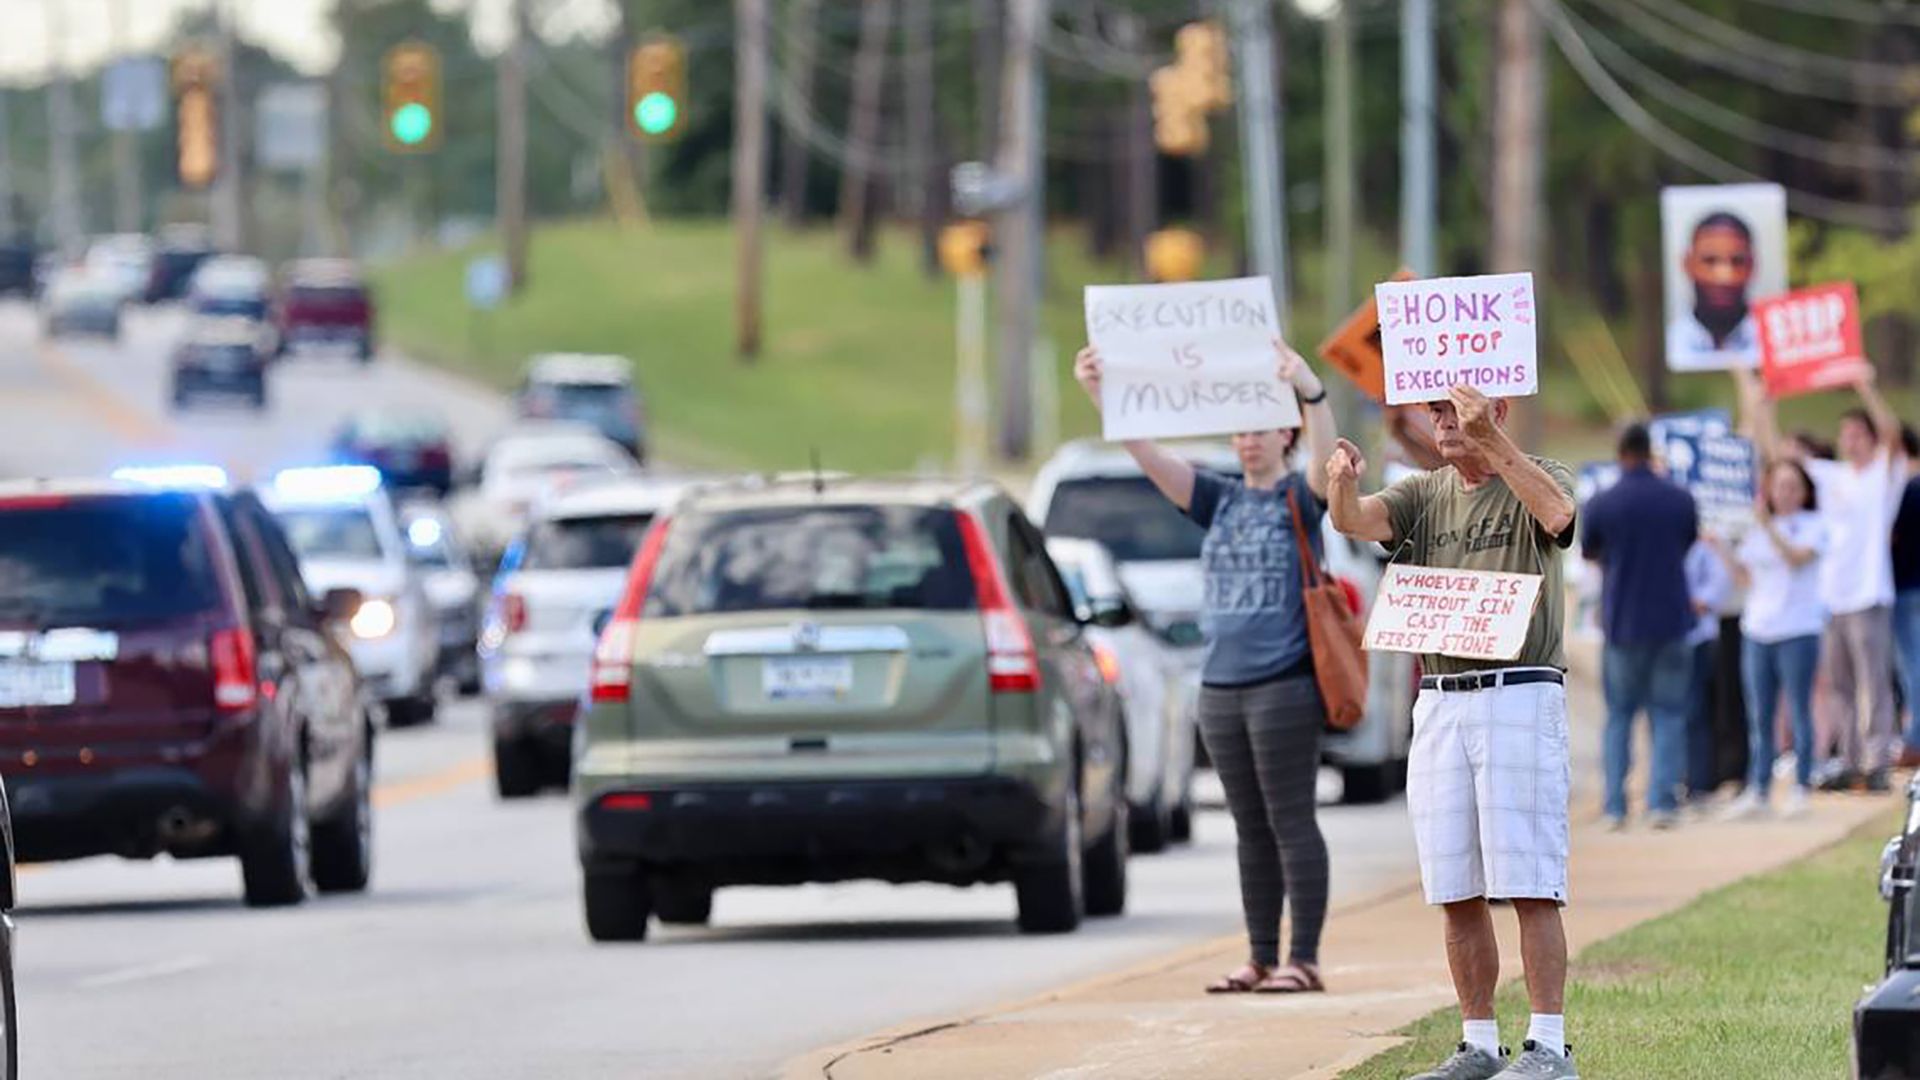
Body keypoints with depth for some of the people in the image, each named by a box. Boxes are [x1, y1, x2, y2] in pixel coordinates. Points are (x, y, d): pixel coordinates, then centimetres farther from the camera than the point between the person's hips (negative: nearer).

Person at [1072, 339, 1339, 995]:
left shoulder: (1299, 498, -2)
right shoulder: (1221, 502, 12)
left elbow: (1327, 460, -23)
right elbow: (1147, 456, 5)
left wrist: (1312, 392, -41)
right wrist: (1098, 395, -8)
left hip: (1285, 686, -6)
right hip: (1221, 687, 6)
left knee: (1290, 823, -6)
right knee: (1251, 829, 9)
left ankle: (1304, 961, -5)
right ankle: (1261, 958, 13)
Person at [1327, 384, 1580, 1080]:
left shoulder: (1536, 478, 1)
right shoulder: (1424, 494, 14)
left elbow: (1556, 514, -23)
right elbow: (1357, 521, -5)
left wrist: (1491, 440, -34)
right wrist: (1344, 485, -28)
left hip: (1520, 697, -5)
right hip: (1439, 703, 5)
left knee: (1530, 884, -9)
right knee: (1457, 891, 5)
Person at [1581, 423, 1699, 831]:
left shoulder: (1602, 504, -7)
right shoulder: (1680, 499, -3)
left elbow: (1589, 553, 9)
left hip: (1622, 624, -1)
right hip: (1671, 621, 1)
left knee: (1619, 716, 10)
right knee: (1668, 714, 6)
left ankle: (1615, 807, 4)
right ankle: (1662, 801, -5)